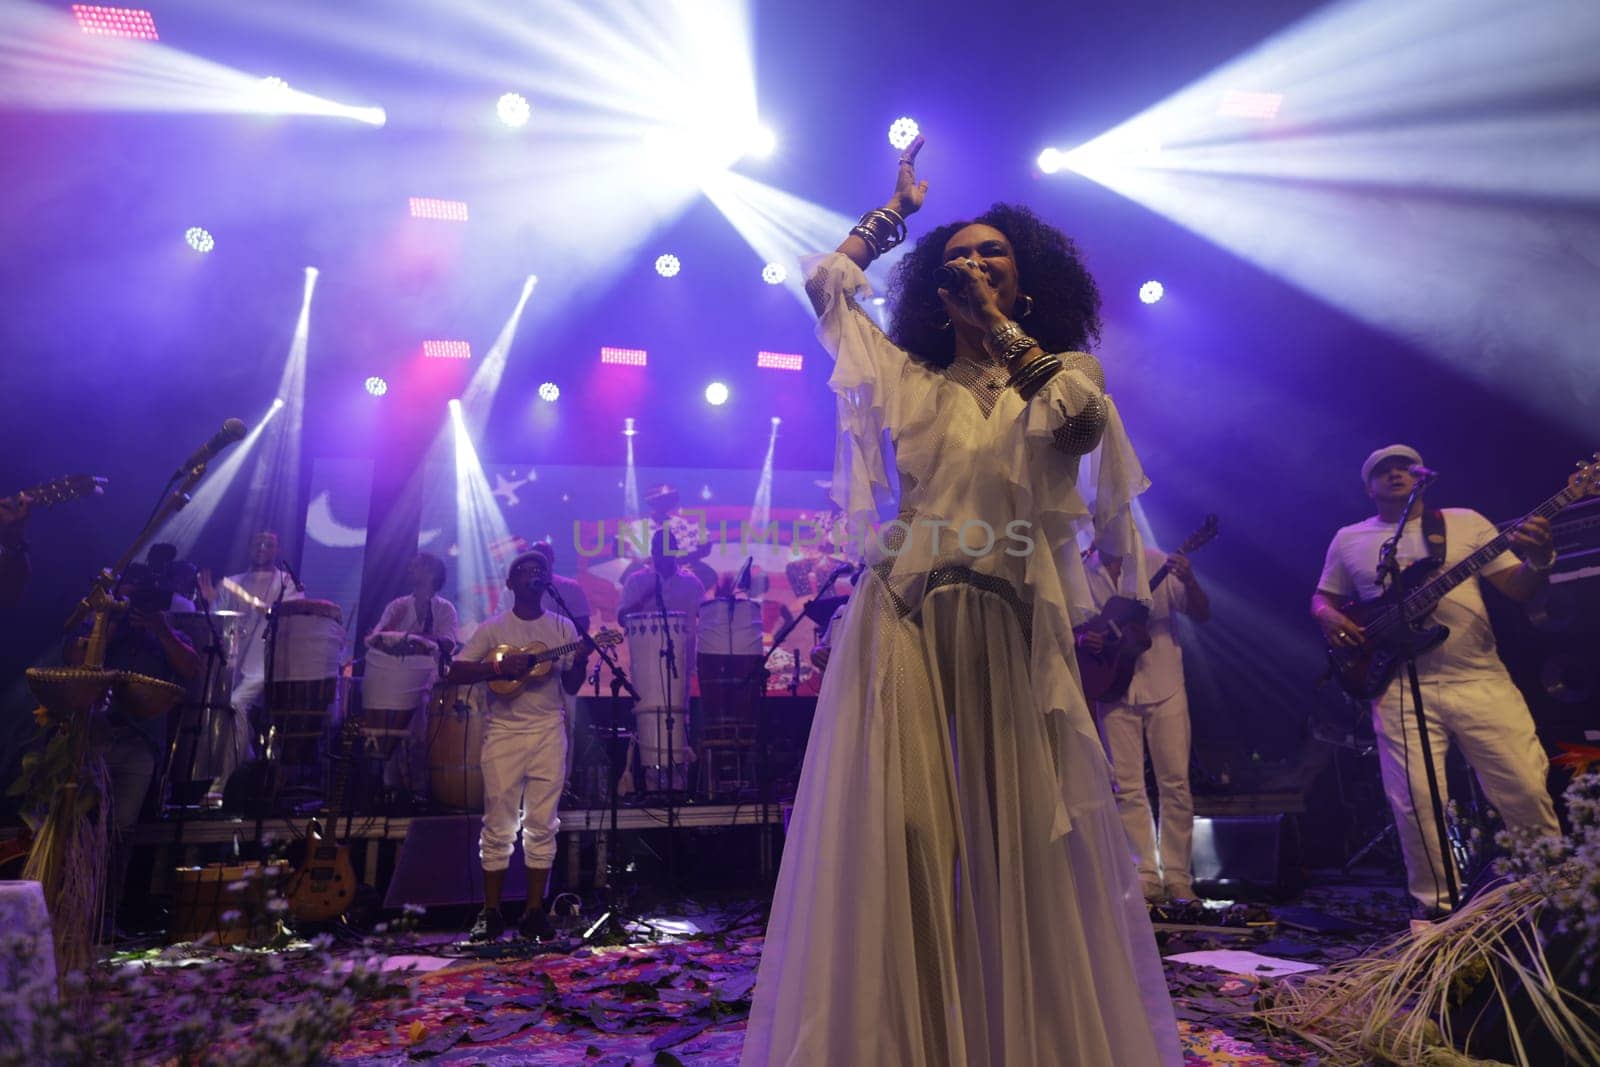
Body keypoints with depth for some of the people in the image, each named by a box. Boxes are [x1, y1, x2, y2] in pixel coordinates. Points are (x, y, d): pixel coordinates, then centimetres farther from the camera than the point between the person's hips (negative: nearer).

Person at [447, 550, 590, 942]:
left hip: (549, 732, 1)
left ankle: (535, 911, 10)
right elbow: (456, 672, -2)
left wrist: (582, 659, -12)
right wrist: (499, 665, -16)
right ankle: (491, 913, 11)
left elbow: (571, 685, 7)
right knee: (499, 824, 0)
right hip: (504, 732, -1)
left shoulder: (563, 627, 9)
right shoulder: (493, 627, 4)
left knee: (542, 823, 2)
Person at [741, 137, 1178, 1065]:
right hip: (902, 629, 1)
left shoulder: (1068, 376, 12)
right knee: (901, 836, -4)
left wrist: (998, 322, -5)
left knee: (1018, 847, 1)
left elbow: (1075, 418, -12)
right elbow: (826, 282, 14)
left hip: (1007, 639, 0)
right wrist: (899, 206, 27)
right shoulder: (908, 379, 14)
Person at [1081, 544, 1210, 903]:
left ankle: (1177, 876, 12)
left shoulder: (1157, 563, -1)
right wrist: (1081, 638, -12)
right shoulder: (1083, 572, 4)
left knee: (1175, 783, 1)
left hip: (1164, 687, -1)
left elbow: (1201, 614, -2)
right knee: (1127, 788, 2)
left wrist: (1189, 582, -22)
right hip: (1113, 689, 1)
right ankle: (1146, 876, 12)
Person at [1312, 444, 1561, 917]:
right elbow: (1321, 598, 17)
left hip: (1482, 680, 0)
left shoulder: (1466, 521, 9)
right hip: (1401, 688, 0)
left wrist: (1539, 561, -18)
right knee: (1416, 802, -5)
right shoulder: (1349, 539, 11)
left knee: (1527, 790, -2)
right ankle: (1437, 905, 13)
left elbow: (1520, 589, 4)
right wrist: (1329, 618, -6)